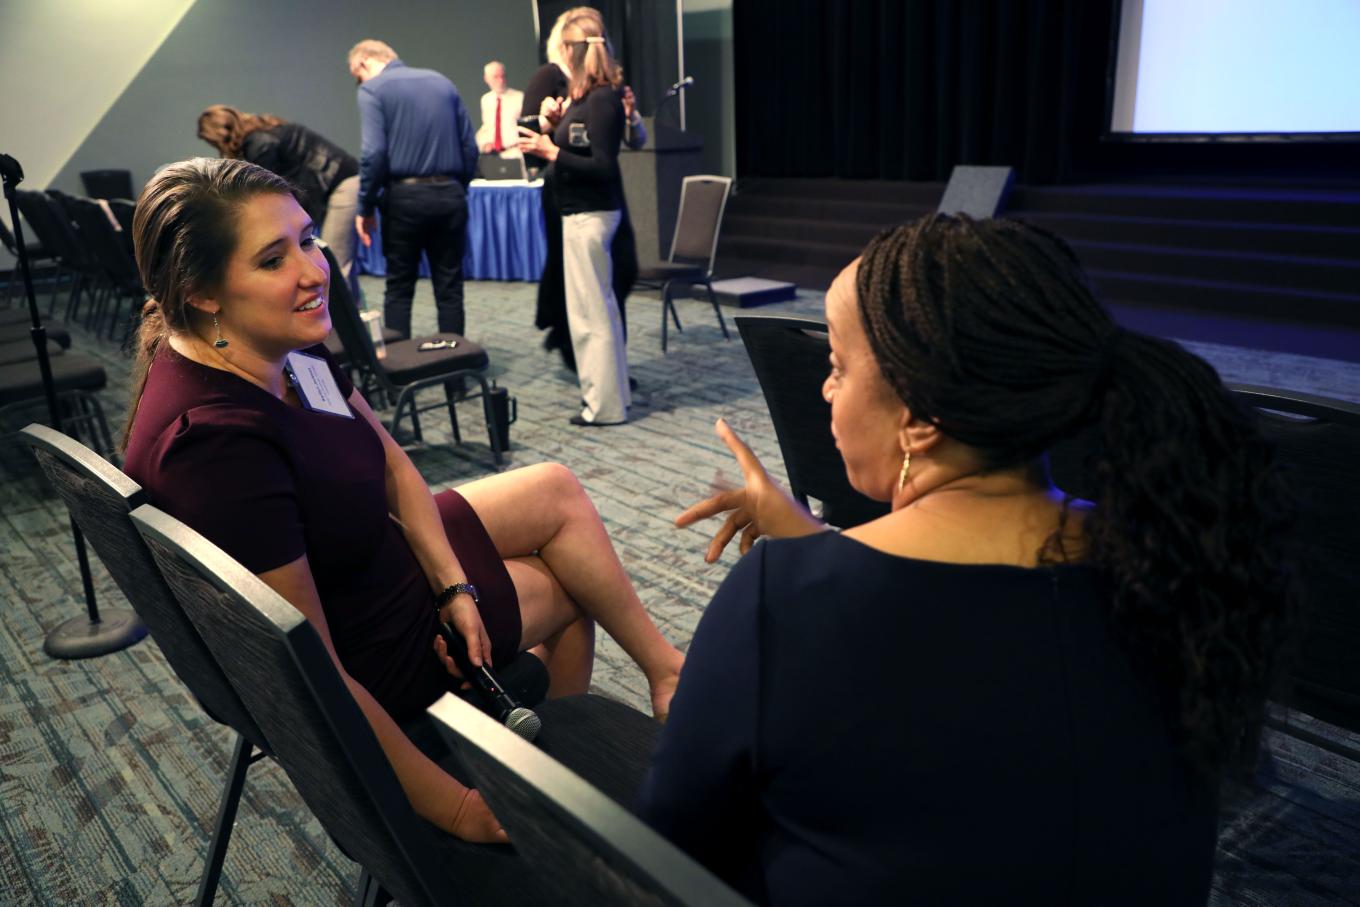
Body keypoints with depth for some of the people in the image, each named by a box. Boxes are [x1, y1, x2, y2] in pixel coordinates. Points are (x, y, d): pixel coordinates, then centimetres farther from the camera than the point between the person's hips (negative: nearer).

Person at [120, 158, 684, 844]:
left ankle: (664, 668, 28)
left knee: (558, 491, 13)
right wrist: (451, 807, -25)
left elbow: (392, 467, 2)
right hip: (369, 651, -8)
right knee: (571, 583, 8)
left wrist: (453, 586, -9)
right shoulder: (218, 442, -38)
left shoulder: (284, 348, -12)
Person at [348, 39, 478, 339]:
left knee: (399, 288, 8)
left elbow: (374, 152, -13)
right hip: (449, 195, 4)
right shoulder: (442, 82, 13)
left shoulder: (372, 89, -2)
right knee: (449, 287, 9)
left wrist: (365, 207, -6)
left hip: (405, 197, -4)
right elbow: (469, 146, 10)